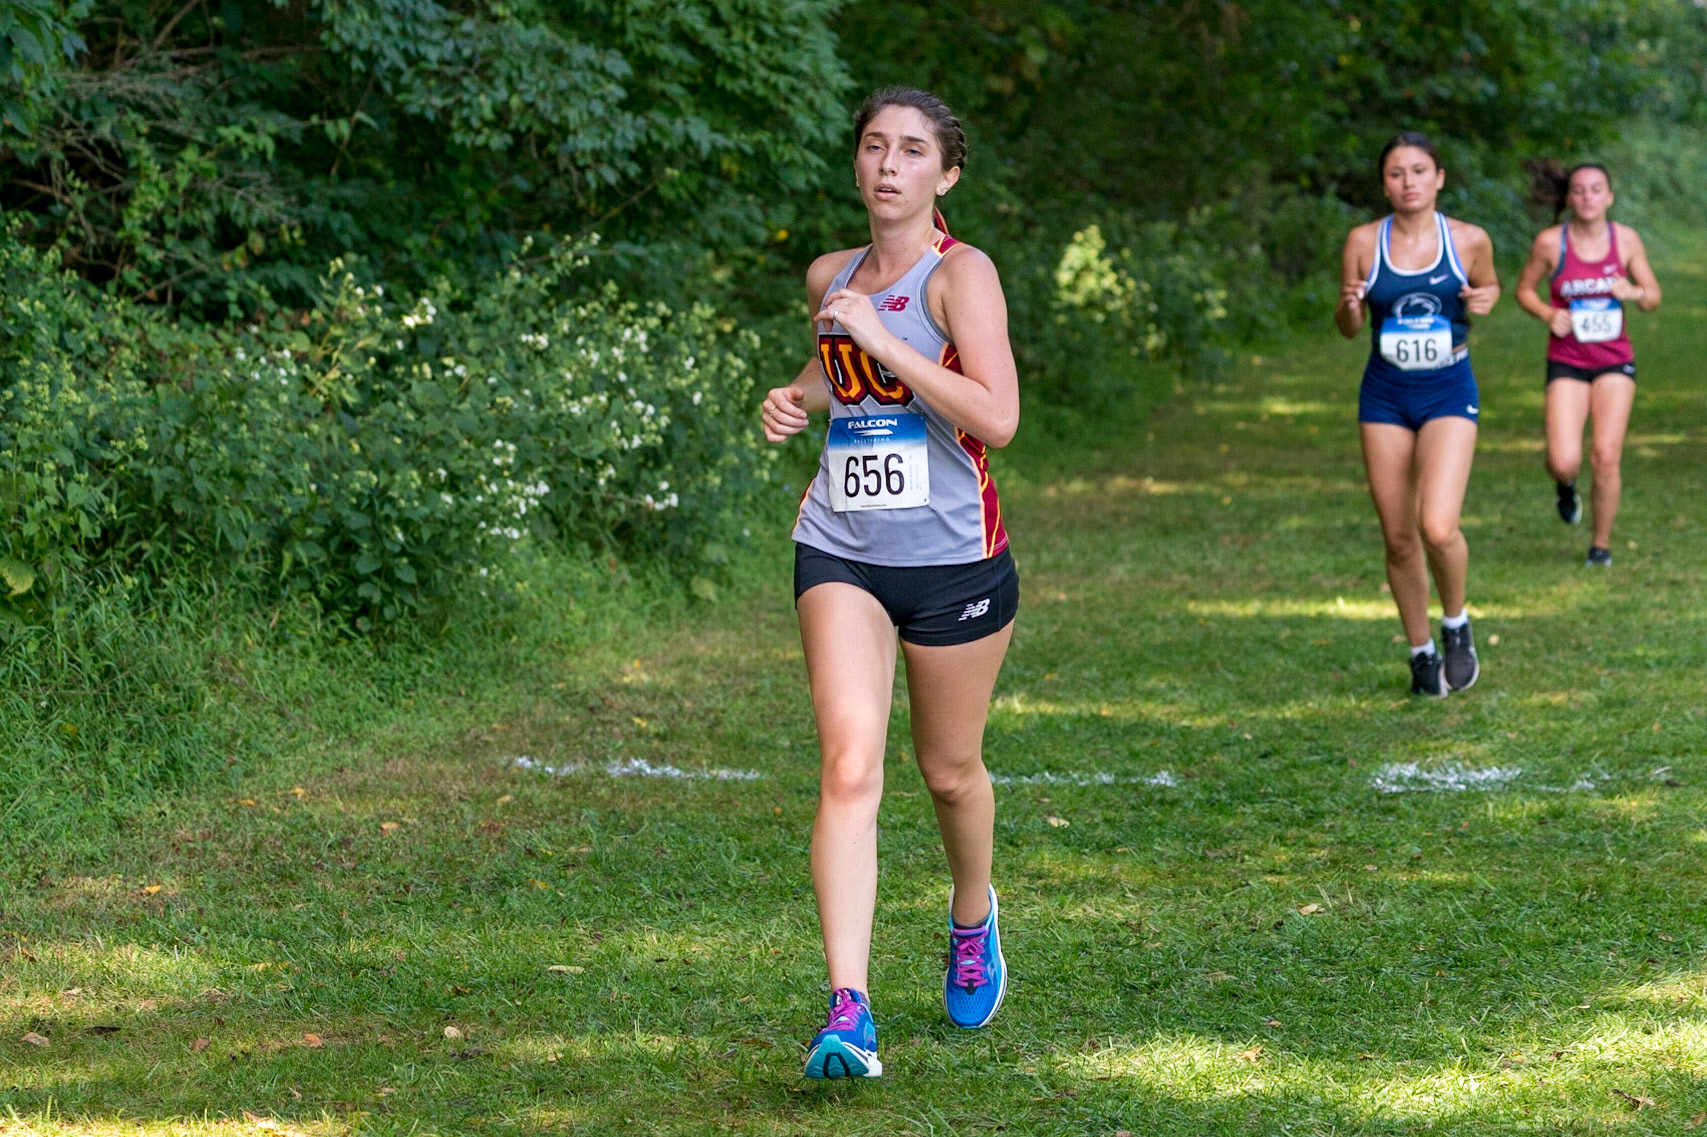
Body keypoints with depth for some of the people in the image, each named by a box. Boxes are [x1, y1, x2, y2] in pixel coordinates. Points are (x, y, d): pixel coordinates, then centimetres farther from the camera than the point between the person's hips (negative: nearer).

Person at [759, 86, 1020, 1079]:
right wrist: (798, 397, 8)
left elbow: (997, 418, -21)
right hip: (840, 551, 3)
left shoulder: (961, 274, -9)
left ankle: (973, 918, 47)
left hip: (953, 557, -3)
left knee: (951, 770, 14)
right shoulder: (830, 277, 9)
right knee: (849, 764, -14)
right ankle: (849, 1012, -22)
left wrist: (881, 338, -23)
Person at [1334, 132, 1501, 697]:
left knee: (1437, 527, -19)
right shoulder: (1363, 242, -3)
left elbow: (1488, 285, 15)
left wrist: (1487, 299, -9)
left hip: (1449, 394, -2)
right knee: (1399, 540, 4)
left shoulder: (1469, 240, -4)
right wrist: (1349, 305, -17)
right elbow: (1348, 328, 6)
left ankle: (1456, 625, 9)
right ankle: (1420, 652, 24)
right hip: (1385, 396, 2)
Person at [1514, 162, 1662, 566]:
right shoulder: (1550, 241, -8)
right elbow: (1524, 289, 6)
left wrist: (1633, 292, -17)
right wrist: (1548, 315, -13)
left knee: (1606, 457, -10)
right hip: (1566, 362, -1)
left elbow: (1653, 297, 6)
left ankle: (1601, 543, 12)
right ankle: (1565, 486, 25)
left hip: (1615, 361, 1)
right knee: (1564, 462, -15)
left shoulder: (1626, 240, -3)